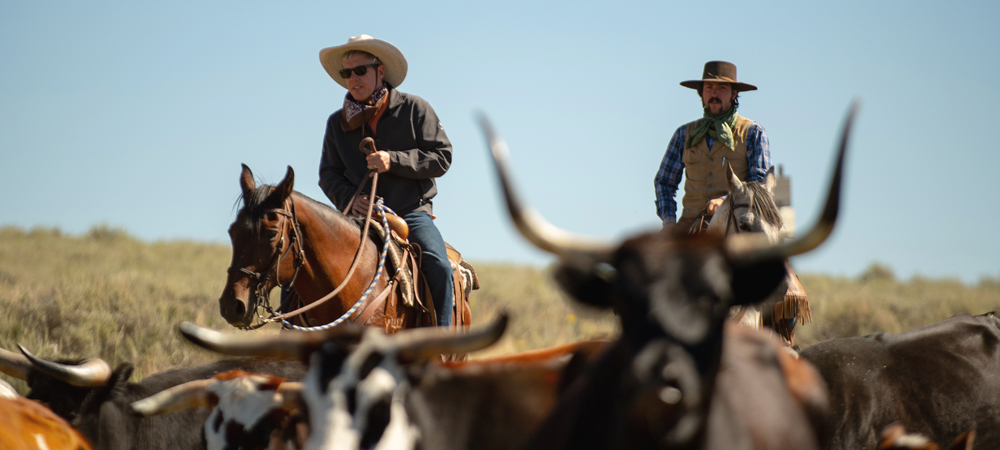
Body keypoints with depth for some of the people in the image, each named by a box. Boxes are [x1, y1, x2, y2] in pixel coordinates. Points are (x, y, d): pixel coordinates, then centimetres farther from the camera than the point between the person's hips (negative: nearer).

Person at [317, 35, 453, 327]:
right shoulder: (338, 123, 12)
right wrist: (349, 198, -10)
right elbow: (328, 174, 12)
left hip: (411, 213, -3)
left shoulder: (414, 109, 2)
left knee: (438, 268, -27)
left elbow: (442, 157, -3)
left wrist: (394, 161, -17)